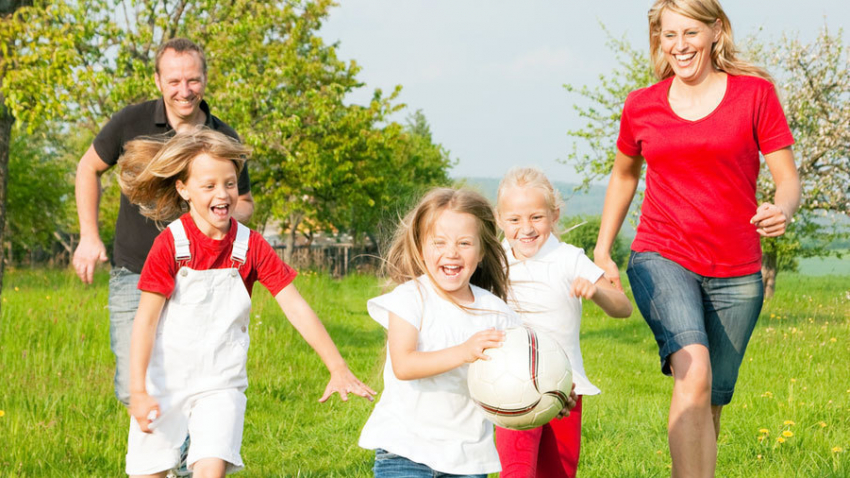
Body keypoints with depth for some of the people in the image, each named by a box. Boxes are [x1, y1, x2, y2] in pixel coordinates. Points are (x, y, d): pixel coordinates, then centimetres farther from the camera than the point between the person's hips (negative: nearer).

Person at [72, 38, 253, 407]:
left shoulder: (224, 141, -4)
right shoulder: (132, 123, -7)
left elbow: (244, 203, 11)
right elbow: (89, 169, 10)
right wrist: (89, 238, 4)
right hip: (134, 276, -1)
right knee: (132, 389, -6)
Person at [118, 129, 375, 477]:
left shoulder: (251, 246, -3)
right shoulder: (170, 245, -11)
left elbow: (295, 307, -4)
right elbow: (145, 319, -11)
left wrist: (338, 368, -9)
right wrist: (138, 390, -18)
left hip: (220, 384, 1)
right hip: (165, 383, -1)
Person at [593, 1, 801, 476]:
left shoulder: (755, 93, 0)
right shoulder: (642, 106, 6)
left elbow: (789, 179, 0)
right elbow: (624, 174, 24)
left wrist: (782, 213, -22)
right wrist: (602, 251, 20)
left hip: (736, 274, 1)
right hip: (662, 260, -1)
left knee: (711, 402, 6)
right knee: (693, 373, -26)